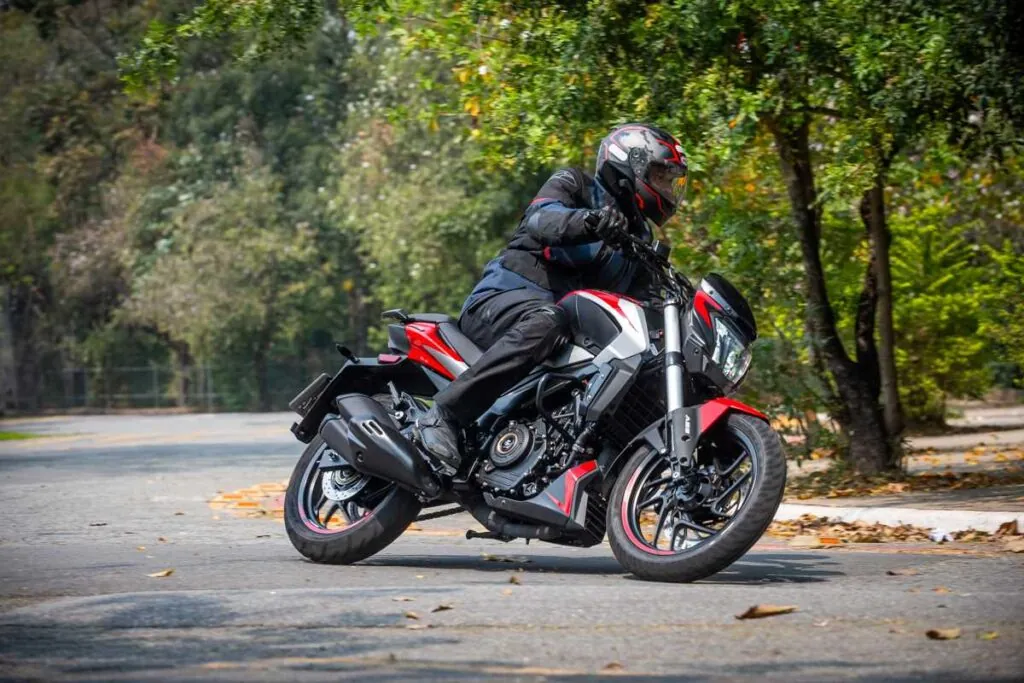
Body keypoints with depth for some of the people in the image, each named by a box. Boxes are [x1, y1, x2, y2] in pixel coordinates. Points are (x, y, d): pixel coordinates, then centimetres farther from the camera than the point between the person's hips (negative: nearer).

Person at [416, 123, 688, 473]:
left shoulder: (638, 236, 23)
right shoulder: (574, 185, 4)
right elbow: (541, 218, -18)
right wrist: (587, 221, -39)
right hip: (502, 298, -7)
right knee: (545, 321, -41)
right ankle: (443, 414, -41)